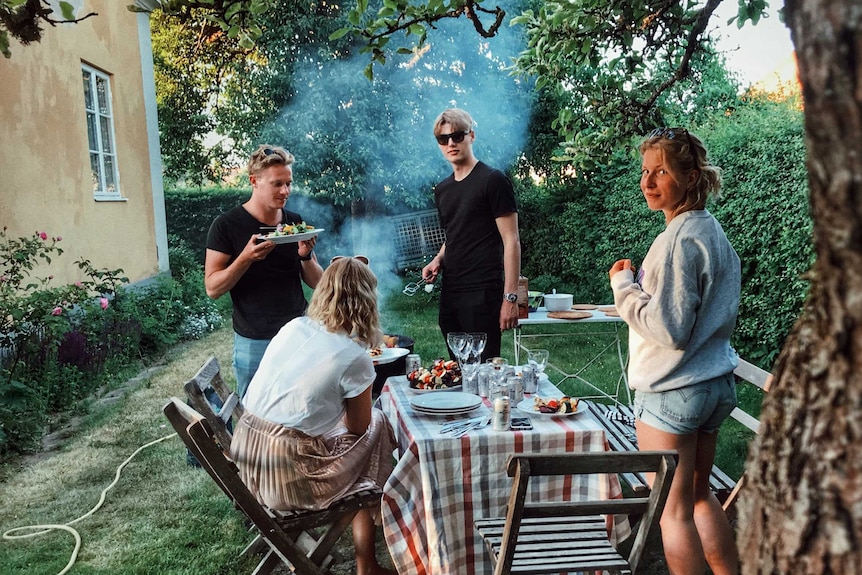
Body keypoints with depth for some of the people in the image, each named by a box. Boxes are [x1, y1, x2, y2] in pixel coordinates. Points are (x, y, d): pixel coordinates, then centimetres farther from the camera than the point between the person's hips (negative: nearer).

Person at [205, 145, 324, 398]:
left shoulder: (296, 222, 4)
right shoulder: (226, 225, -7)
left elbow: (317, 282, 6)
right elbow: (213, 288, -11)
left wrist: (306, 255, -14)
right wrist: (246, 258, -26)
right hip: (254, 341, -3)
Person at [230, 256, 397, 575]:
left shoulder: (292, 327, 4)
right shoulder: (354, 358, -14)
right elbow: (358, 429, 1)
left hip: (245, 462, 7)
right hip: (286, 478, -7)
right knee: (377, 423, 16)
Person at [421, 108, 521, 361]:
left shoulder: (493, 180, -6)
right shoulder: (442, 190, 15)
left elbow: (511, 241, -10)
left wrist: (510, 297, -15)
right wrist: (438, 260, 6)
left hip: (483, 293, -7)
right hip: (450, 293, 7)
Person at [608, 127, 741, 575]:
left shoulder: (679, 239, -19)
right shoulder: (713, 231, 10)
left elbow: (670, 329, -22)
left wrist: (624, 286, -11)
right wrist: (639, 286, 13)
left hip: (672, 391, -10)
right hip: (715, 383, 10)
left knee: (674, 510, 4)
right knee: (698, 495, 22)